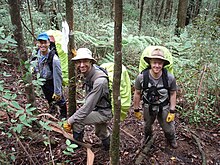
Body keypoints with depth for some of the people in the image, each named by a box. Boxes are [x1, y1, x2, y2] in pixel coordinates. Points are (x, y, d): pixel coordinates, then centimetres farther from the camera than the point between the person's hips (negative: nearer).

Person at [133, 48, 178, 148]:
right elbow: (137, 94, -11)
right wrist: (136, 110, -2)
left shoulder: (170, 78, -25)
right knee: (147, 125, 28)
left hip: (164, 107, 0)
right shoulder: (141, 77, -26)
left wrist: (172, 112, -8)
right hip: (148, 106, 1)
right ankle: (147, 136, 64)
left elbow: (173, 94, -9)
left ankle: (171, 139, 55)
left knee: (168, 128, 17)